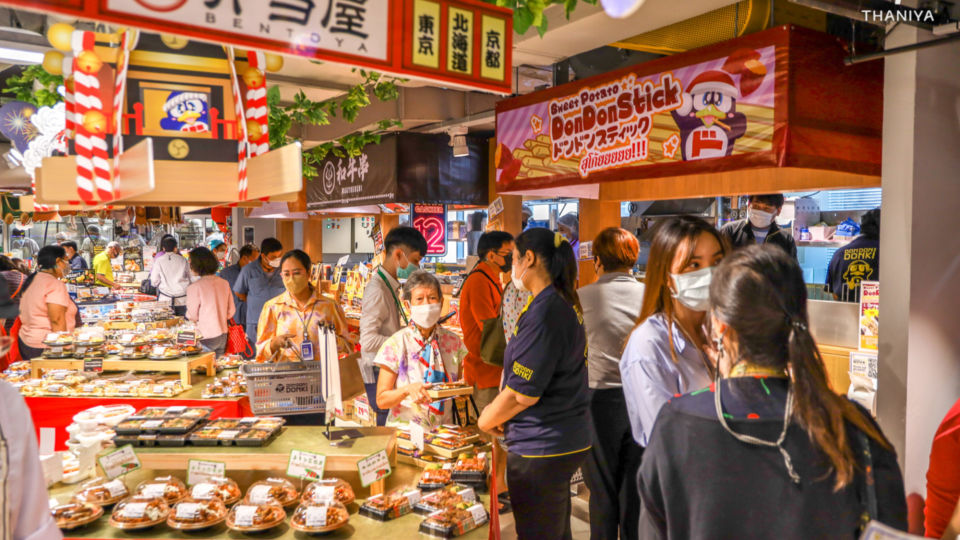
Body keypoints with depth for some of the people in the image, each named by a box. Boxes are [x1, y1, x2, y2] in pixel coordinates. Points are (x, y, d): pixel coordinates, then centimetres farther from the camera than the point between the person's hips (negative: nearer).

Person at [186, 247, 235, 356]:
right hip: (222, 336, 6)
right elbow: (231, 311, 7)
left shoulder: (194, 287, -15)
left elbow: (192, 316, -8)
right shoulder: (224, 283, 1)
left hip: (205, 338, -6)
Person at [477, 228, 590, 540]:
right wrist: (501, 414, 8)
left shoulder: (544, 311, -22)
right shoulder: (566, 304, 8)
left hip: (541, 447, -9)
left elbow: (523, 392, -23)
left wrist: (486, 420, -6)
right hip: (565, 441, 9)